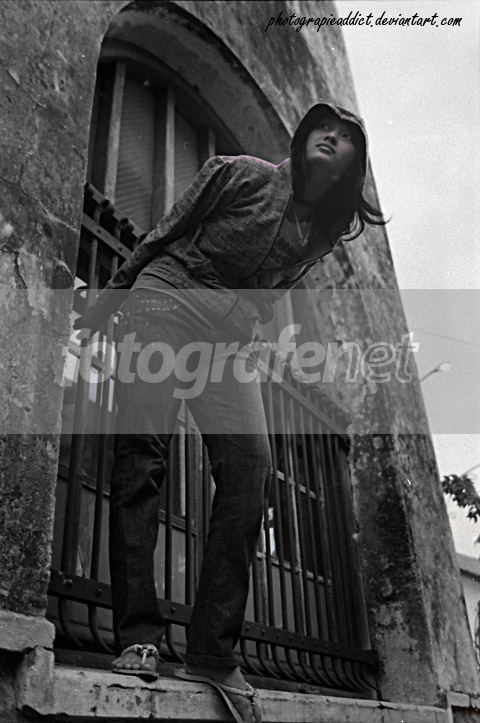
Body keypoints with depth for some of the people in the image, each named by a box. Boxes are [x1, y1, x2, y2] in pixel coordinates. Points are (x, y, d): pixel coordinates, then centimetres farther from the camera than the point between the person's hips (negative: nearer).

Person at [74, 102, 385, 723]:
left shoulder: (326, 229, 17)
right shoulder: (240, 174, 7)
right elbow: (163, 235, 6)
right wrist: (99, 310, 4)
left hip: (229, 336, 3)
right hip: (166, 298, -3)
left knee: (250, 463, -18)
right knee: (142, 453, -16)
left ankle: (213, 651, -15)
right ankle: (137, 636, -13)